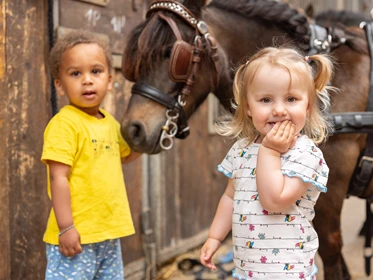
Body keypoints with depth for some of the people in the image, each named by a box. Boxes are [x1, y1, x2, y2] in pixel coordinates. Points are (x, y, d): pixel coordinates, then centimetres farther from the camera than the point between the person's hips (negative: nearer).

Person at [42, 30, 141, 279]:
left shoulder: (110, 123, 10)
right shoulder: (64, 123, -14)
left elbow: (125, 155, 29)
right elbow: (58, 178, -18)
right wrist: (65, 228, -21)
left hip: (110, 234, 8)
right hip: (76, 235, -8)